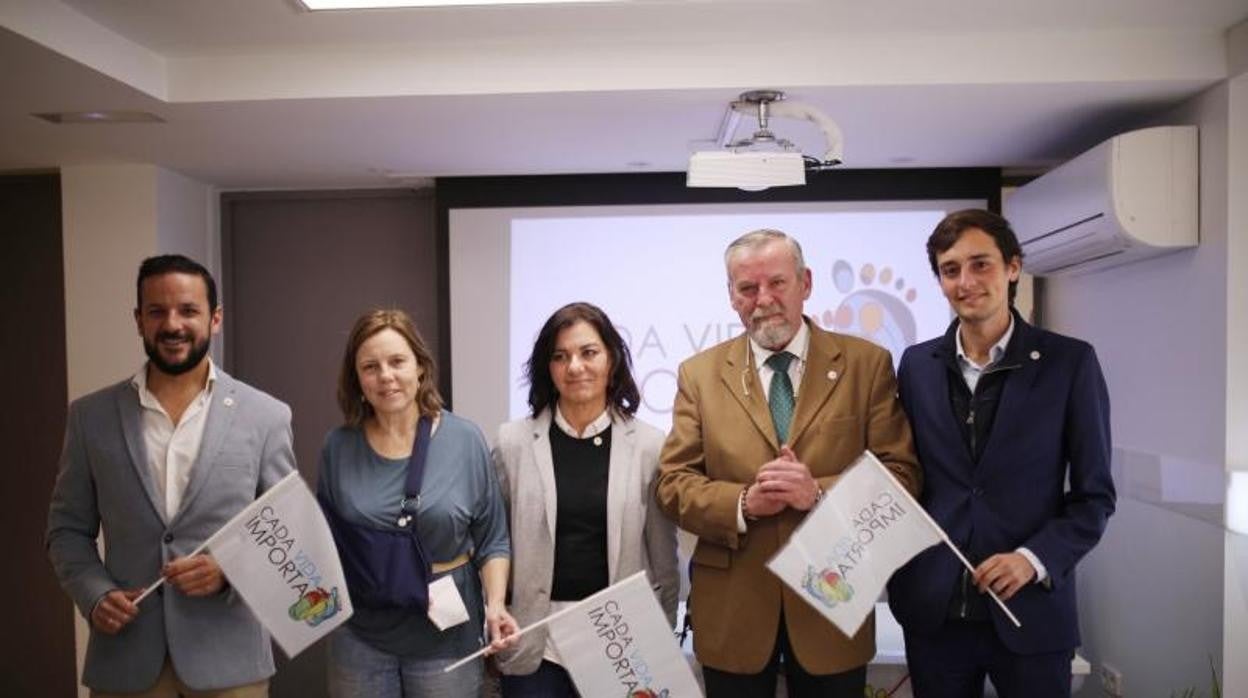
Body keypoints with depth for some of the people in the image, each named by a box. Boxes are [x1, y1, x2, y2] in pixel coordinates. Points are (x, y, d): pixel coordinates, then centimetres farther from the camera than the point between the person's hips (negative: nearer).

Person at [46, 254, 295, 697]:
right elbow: (68, 529, 9)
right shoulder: (91, 417, 3)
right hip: (123, 655, 1)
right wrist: (95, 596, -7)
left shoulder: (265, 417, -3)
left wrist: (229, 570, -15)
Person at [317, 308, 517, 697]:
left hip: (446, 632, -1)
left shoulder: (465, 440, -6)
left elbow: (492, 541, -2)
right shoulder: (339, 447, -2)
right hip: (360, 634, 1)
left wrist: (495, 604, -14)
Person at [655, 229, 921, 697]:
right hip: (732, 611, 1)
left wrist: (819, 492, -21)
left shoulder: (867, 364, -1)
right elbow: (673, 484, -1)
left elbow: (901, 474, -5)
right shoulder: (699, 374, 2)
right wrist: (743, 504, -18)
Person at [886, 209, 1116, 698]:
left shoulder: (1069, 362, -3)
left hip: (1031, 609, -2)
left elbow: (1094, 494, -1)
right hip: (932, 610, 2)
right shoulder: (917, 364, 4)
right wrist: (900, 574, -1)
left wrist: (1035, 558, -14)